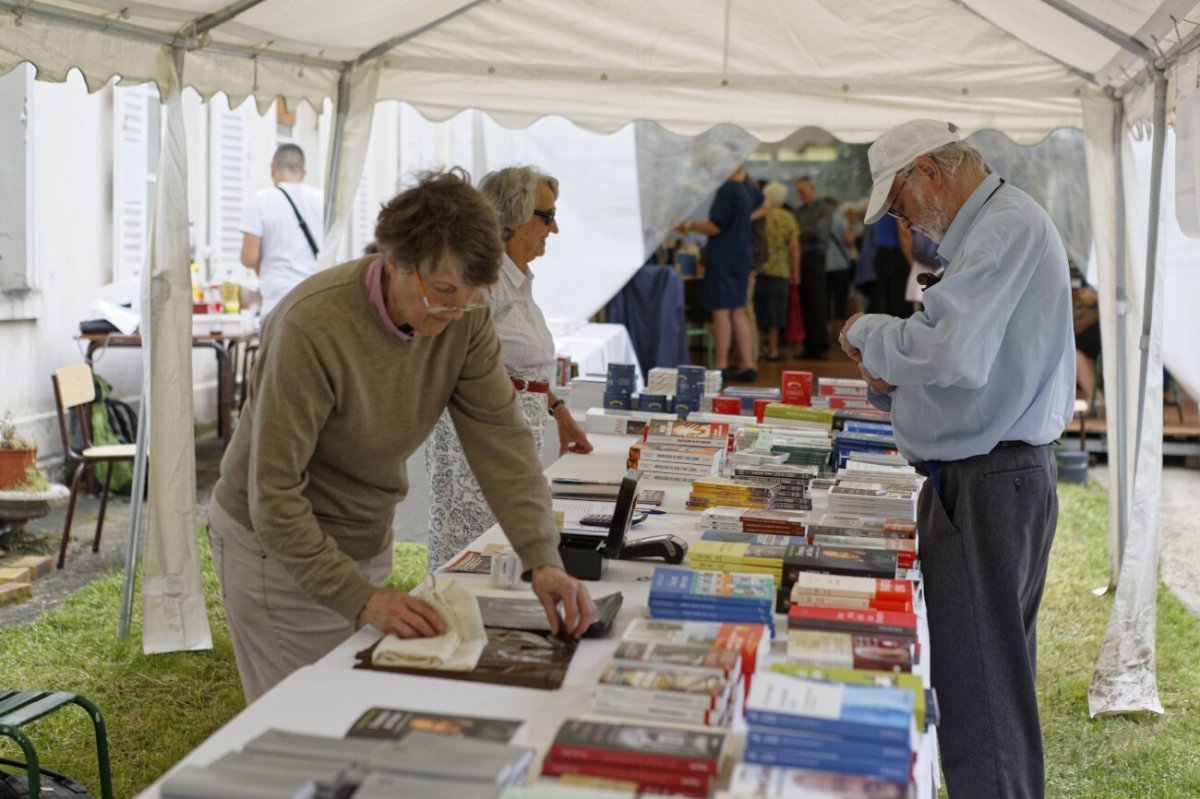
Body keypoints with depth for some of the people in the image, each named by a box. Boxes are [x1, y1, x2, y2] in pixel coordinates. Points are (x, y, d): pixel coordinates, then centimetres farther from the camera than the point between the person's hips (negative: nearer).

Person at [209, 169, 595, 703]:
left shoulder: (464, 317, -13)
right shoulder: (313, 325, -30)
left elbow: (501, 438, -15)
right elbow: (274, 495, -28)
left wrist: (542, 560, -27)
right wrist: (360, 598, -33)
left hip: (367, 539, 6)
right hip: (276, 546, -5)